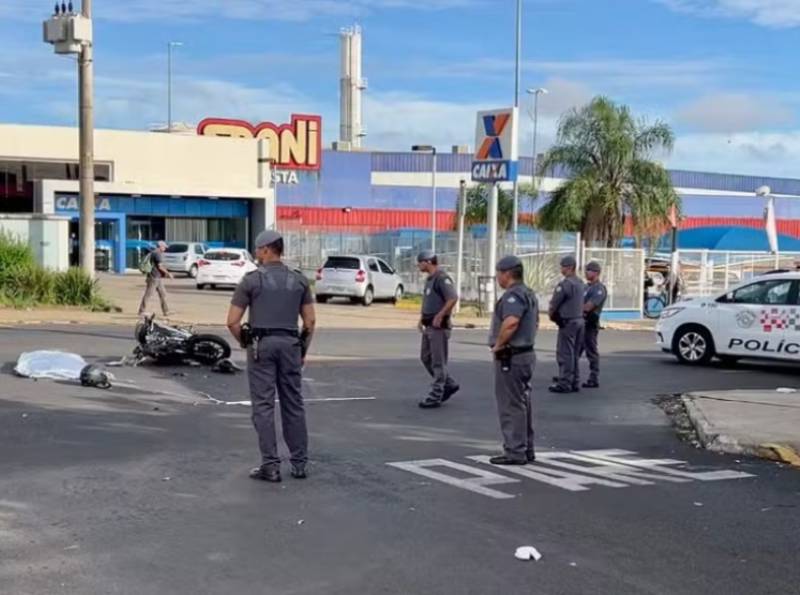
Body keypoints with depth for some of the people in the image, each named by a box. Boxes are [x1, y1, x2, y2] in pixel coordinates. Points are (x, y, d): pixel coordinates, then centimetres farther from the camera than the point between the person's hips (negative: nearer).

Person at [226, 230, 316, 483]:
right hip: (290, 344, 3)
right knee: (294, 404, 10)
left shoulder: (251, 280, -3)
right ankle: (300, 464, 15)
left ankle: (270, 465, -1)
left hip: (262, 345, -3)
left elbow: (232, 322, -5)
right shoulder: (299, 280, 7)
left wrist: (245, 343, 10)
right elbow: (310, 321, 5)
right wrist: (303, 349, 15)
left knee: (264, 406, 0)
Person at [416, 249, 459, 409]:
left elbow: (453, 298, -27)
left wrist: (440, 316, -24)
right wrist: (422, 318, 17)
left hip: (439, 326, -10)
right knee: (426, 357, 16)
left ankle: (435, 397, 2)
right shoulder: (429, 279, 15)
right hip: (429, 326, 10)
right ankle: (449, 384, 27)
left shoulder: (442, 278, -16)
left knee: (438, 362, -3)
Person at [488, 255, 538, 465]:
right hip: (526, 353, 10)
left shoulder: (514, 295, -18)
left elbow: (510, 323, -33)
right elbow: (534, 323, 27)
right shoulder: (528, 294, 16)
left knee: (511, 405, -5)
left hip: (511, 357, -10)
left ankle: (515, 452, -3)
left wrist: (498, 344, -21)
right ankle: (526, 449, 21)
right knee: (522, 403, 15)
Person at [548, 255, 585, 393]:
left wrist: (551, 314, 7)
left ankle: (564, 383, -1)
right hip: (579, 320, 9)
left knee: (565, 354, -3)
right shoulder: (580, 283, 10)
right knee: (574, 354, 14)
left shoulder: (565, 284, -18)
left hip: (567, 322, -9)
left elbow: (554, 304, -14)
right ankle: (574, 382, 20)